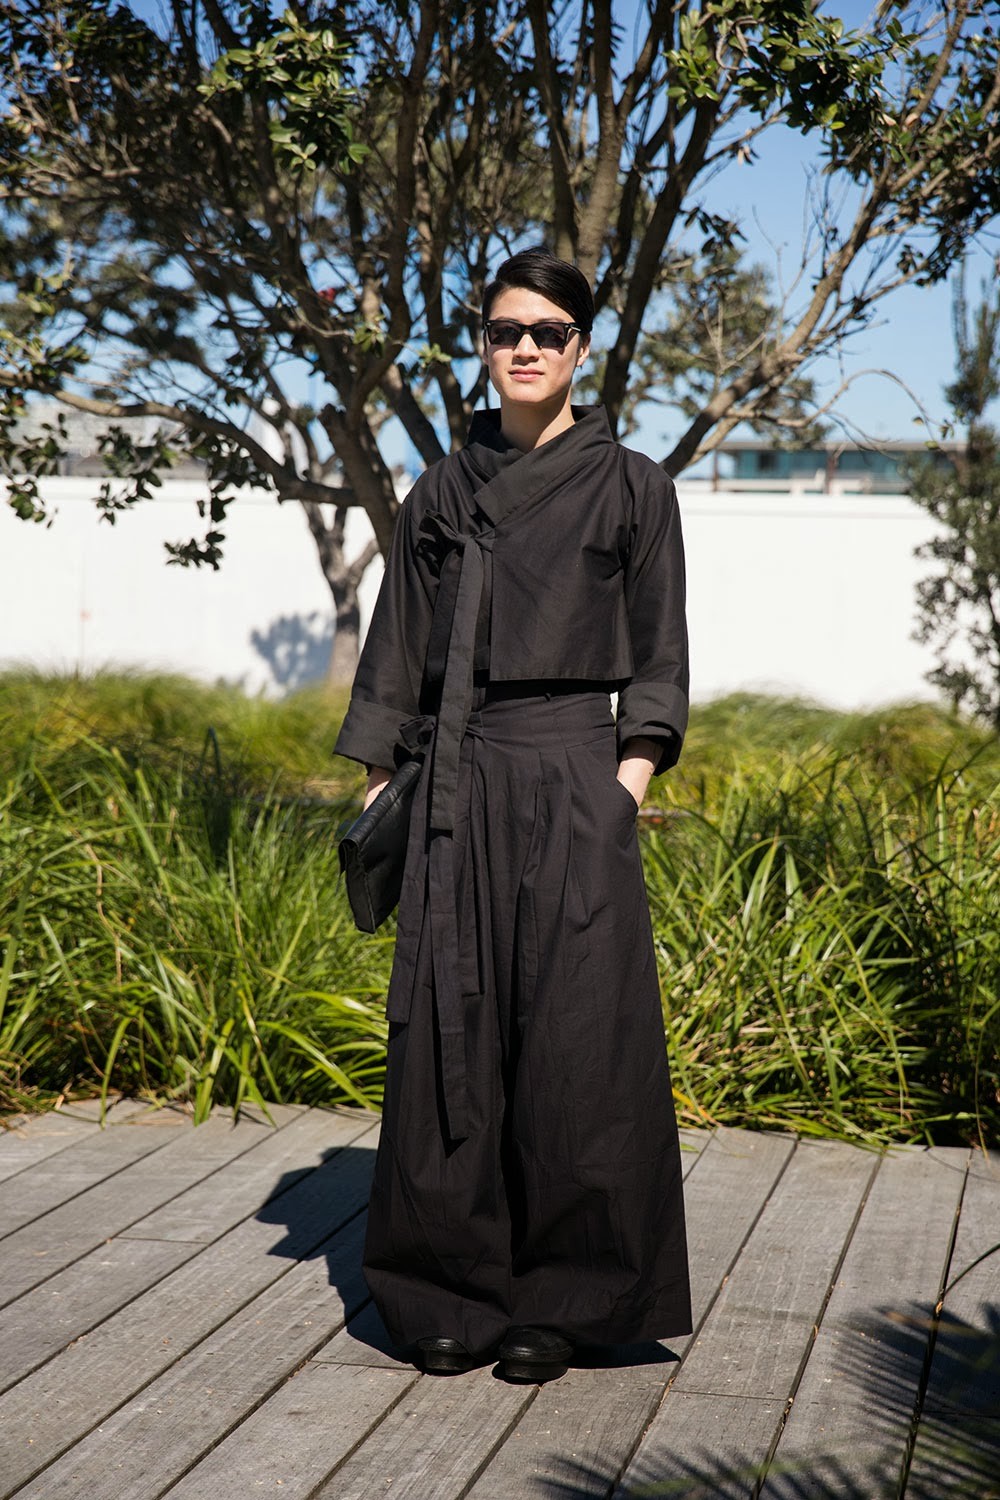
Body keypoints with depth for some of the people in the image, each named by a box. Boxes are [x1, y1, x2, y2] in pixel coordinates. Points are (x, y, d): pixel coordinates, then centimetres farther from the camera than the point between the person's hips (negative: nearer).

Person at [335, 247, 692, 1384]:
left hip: (574, 775, -2)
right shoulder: (442, 496, 11)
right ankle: (456, 1293, 15)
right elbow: (398, 651, 13)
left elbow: (658, 659, 4)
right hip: (459, 783, 3)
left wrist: (632, 775, -8)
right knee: (451, 1034, 2)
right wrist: (378, 785, 6)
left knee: (573, 1037, -2)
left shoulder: (631, 488, 5)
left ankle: (559, 1303, 11)